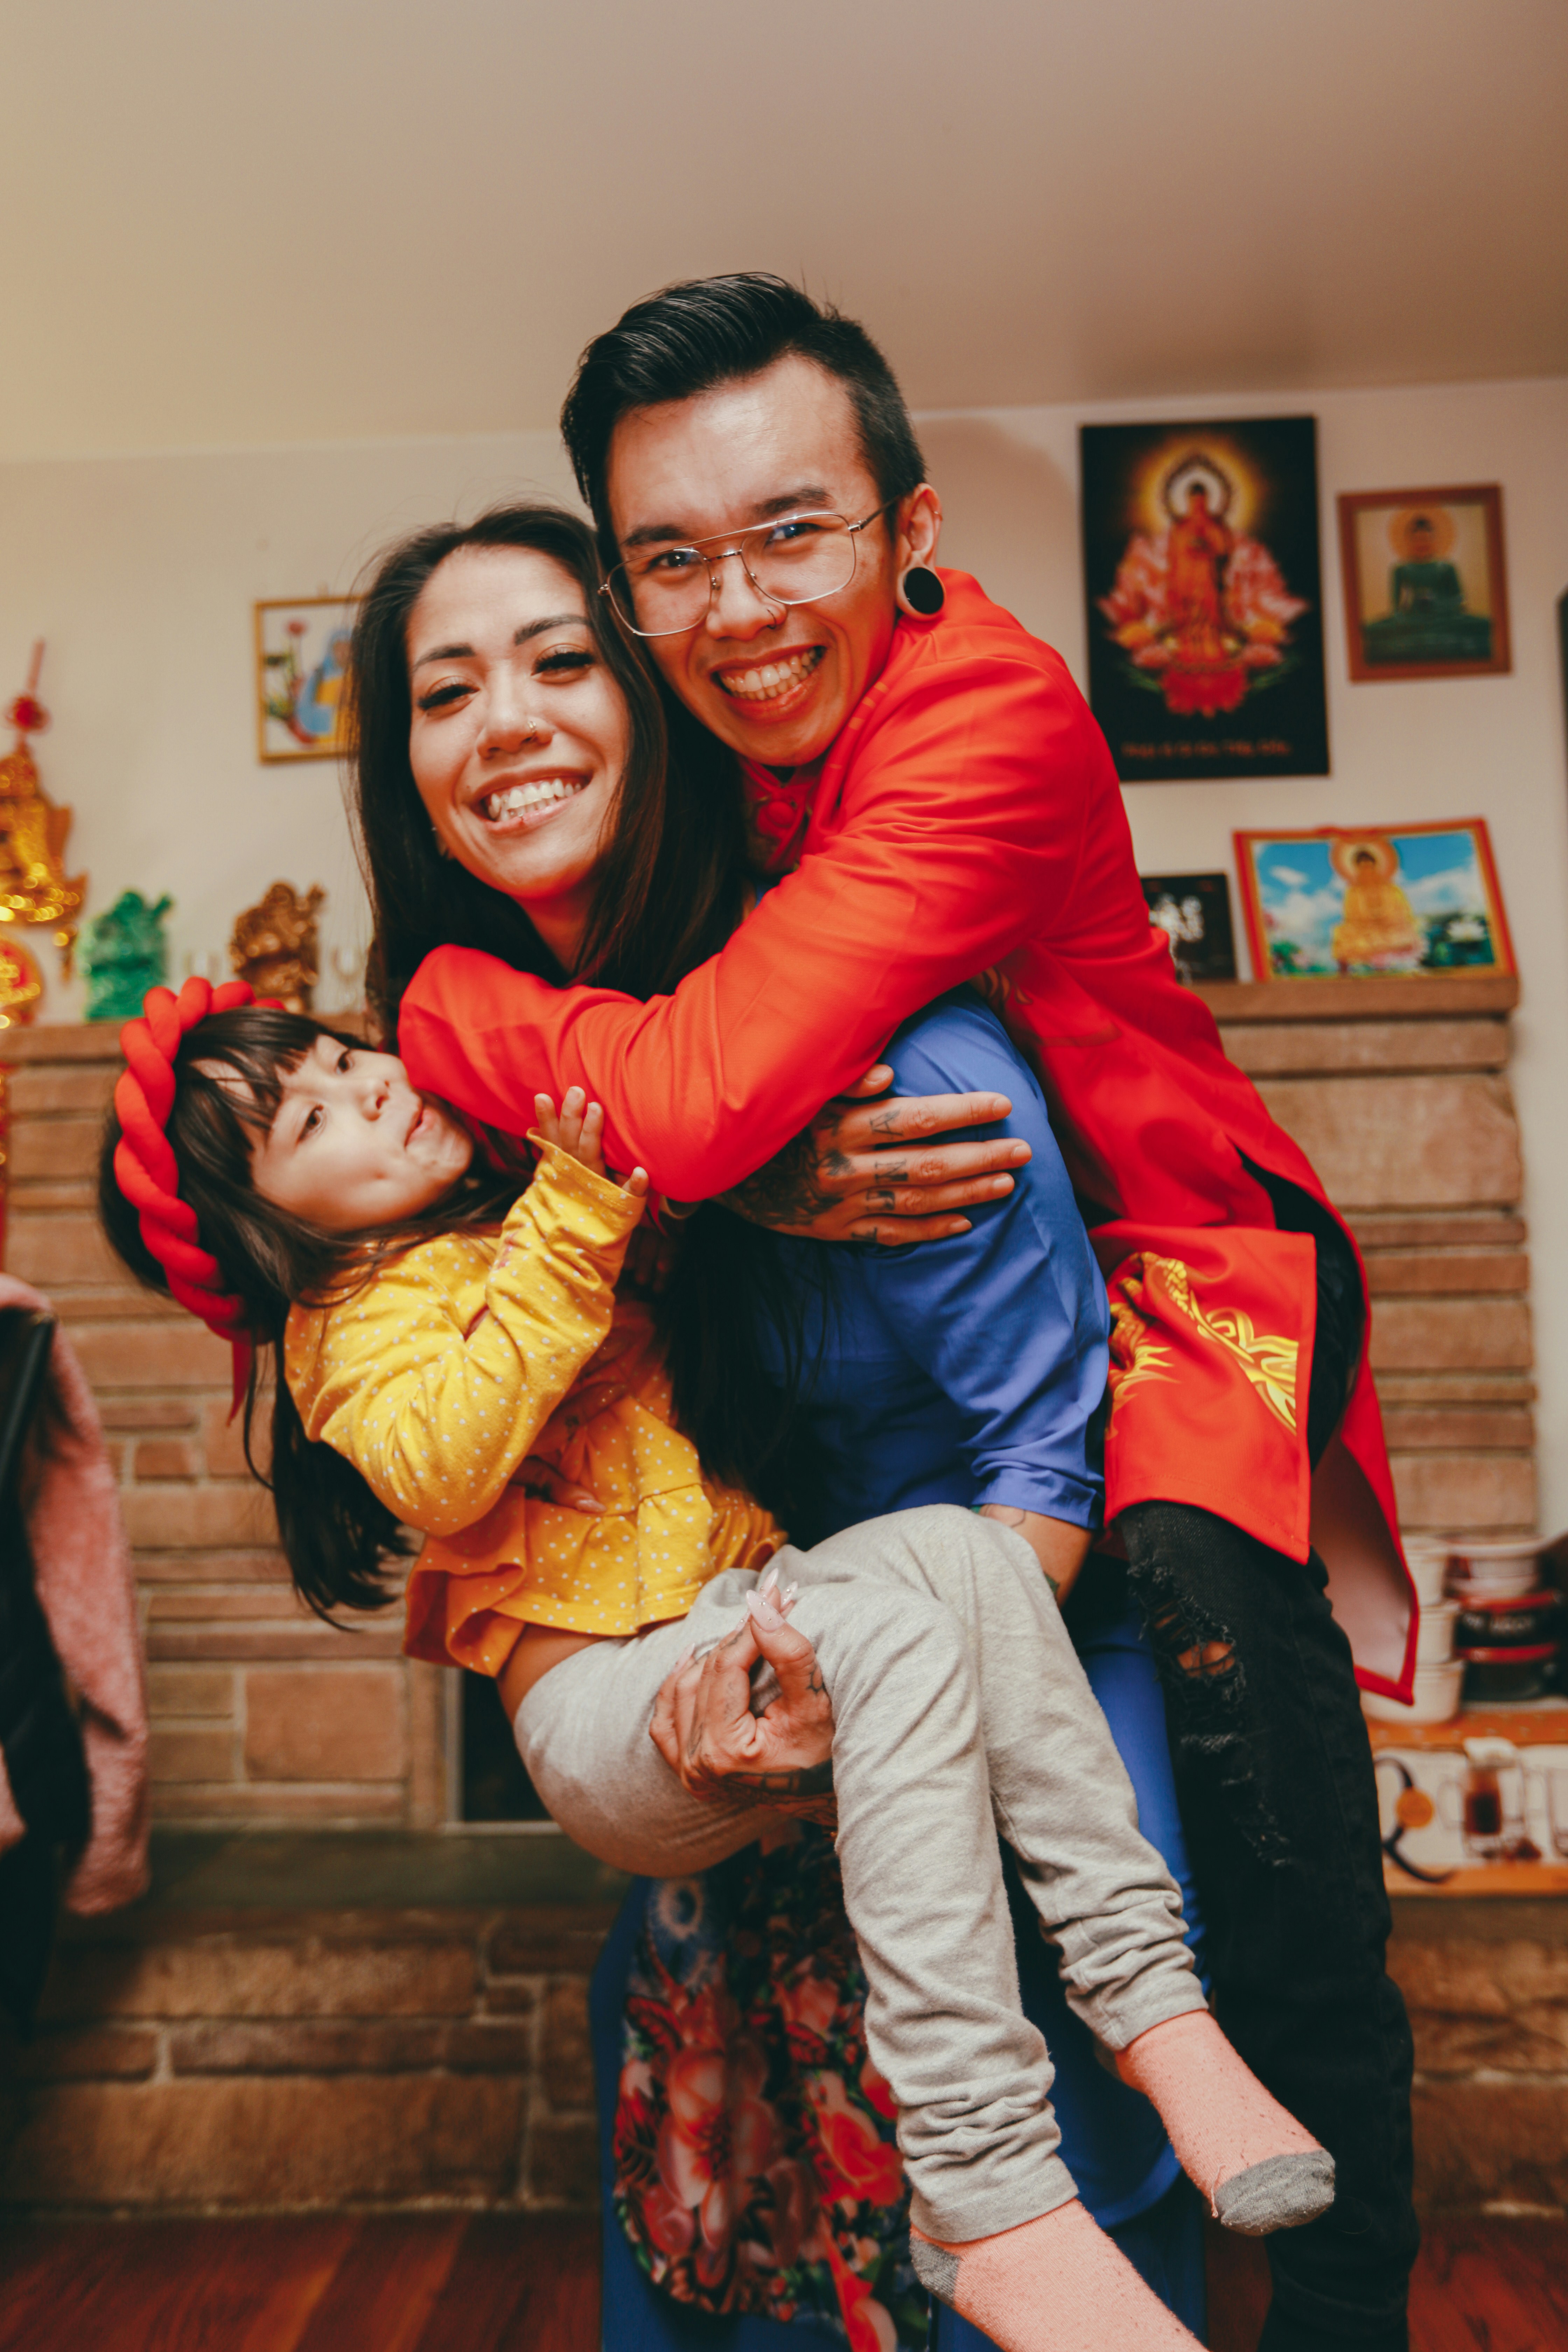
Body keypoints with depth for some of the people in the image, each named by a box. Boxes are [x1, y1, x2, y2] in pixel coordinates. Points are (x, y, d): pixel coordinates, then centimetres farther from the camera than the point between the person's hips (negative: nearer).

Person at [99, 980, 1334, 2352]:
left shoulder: (521, 1207, 20)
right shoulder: (357, 1318, -1)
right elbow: (439, 1471, -24)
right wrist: (576, 1218, -23)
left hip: (748, 1633, 6)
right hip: (606, 1712, -6)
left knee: (958, 1547, -23)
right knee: (892, 1631, -32)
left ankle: (1153, 2000, -23)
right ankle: (986, 2202, -31)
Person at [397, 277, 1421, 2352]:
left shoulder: (992, 716, -25)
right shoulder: (672, 740, -4)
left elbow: (695, 1106, -34)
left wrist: (426, 994, -19)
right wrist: (783, 1184, -19)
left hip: (1161, 1257, -6)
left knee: (1196, 1575, -28)